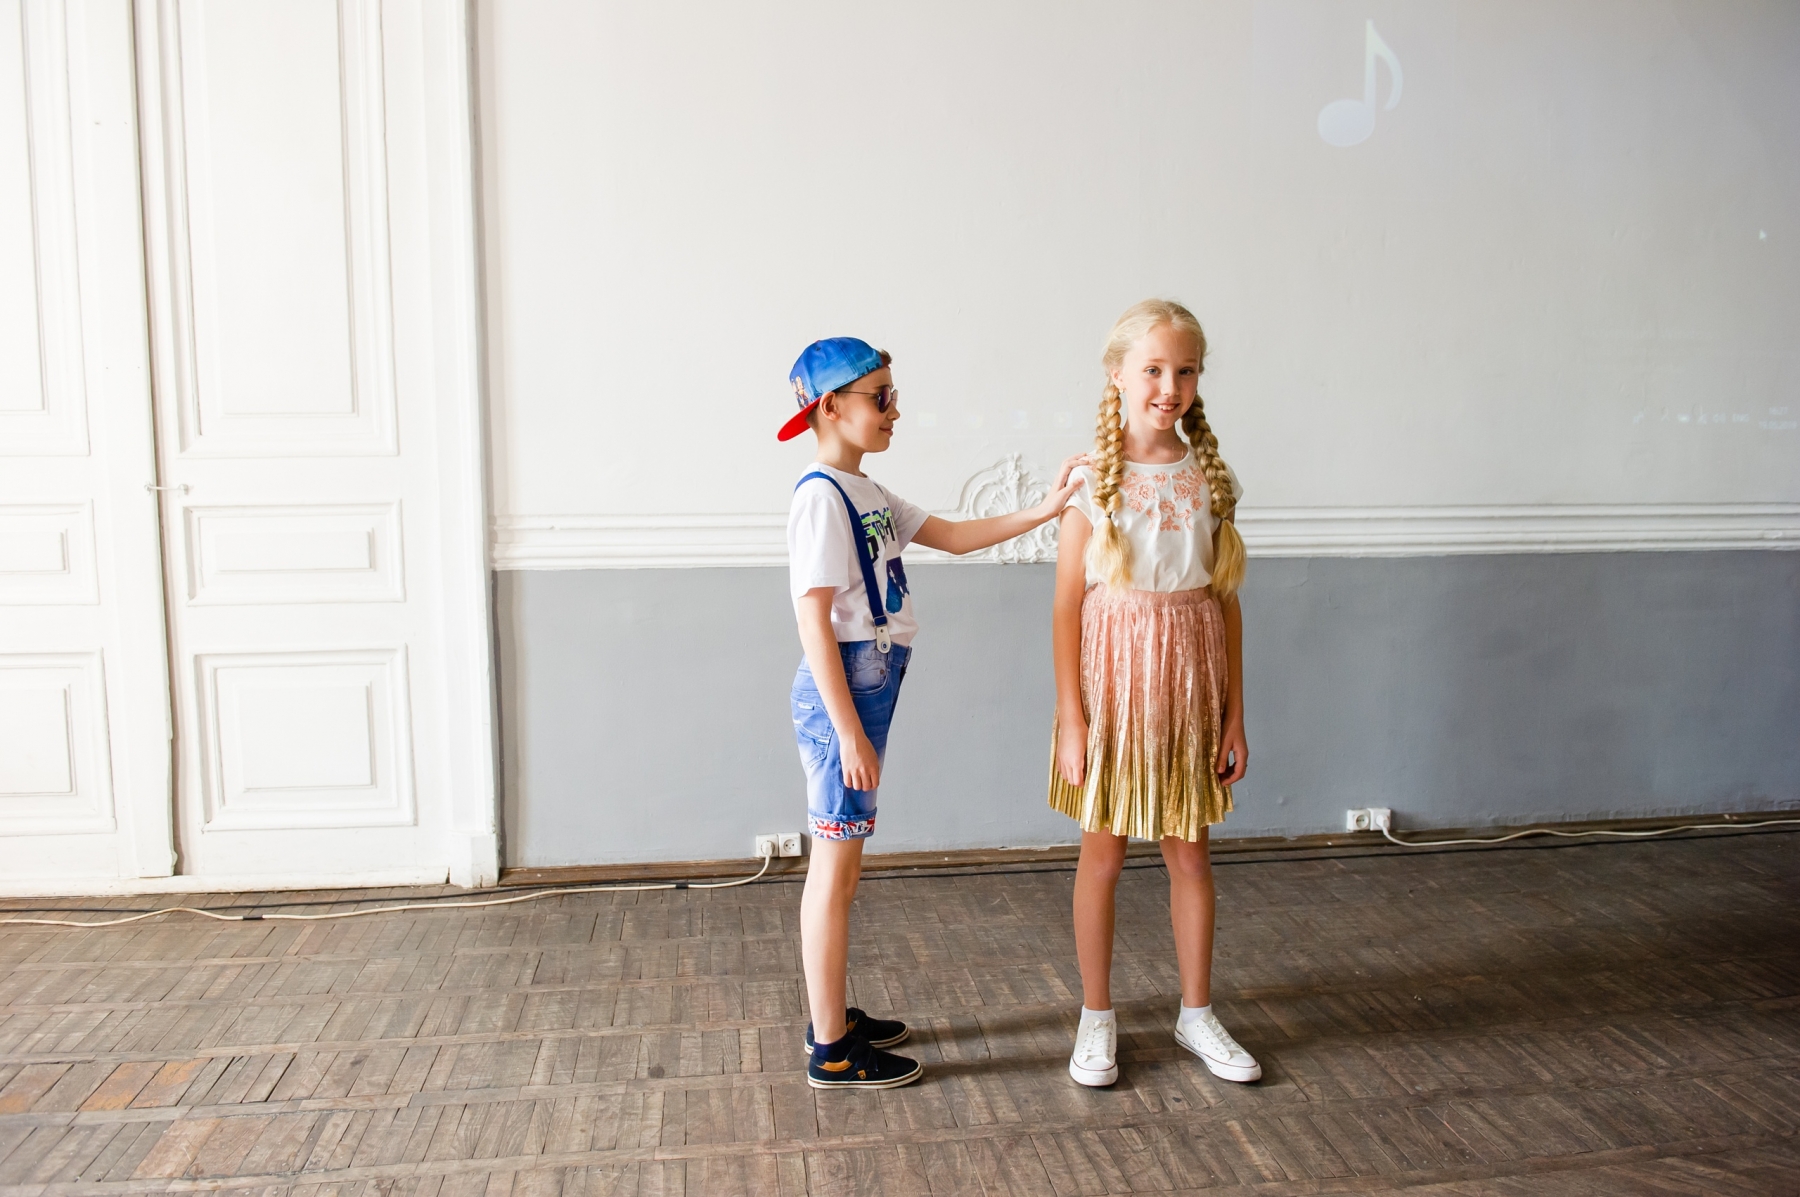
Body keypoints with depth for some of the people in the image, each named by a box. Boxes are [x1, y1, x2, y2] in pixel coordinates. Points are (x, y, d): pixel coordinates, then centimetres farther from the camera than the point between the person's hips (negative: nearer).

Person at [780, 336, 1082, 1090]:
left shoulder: (866, 494, 15)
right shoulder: (821, 496, -15)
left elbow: (954, 537, 18)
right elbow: (815, 623, -19)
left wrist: (1044, 510, 9)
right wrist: (851, 733, -20)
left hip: (869, 687, 10)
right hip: (841, 692, -10)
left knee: (840, 864, 16)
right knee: (836, 868, -1)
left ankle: (834, 1017, 29)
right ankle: (831, 1051, 10)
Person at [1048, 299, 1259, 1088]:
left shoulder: (1209, 478, 1)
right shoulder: (1093, 479, -8)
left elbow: (1225, 603, 5)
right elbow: (1067, 607, -8)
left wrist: (1235, 716, 4)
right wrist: (1072, 719, -11)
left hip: (1189, 683, 3)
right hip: (1114, 678, -3)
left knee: (1190, 852, 13)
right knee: (1103, 853, 8)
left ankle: (1196, 1013, 30)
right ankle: (1097, 1019, 25)